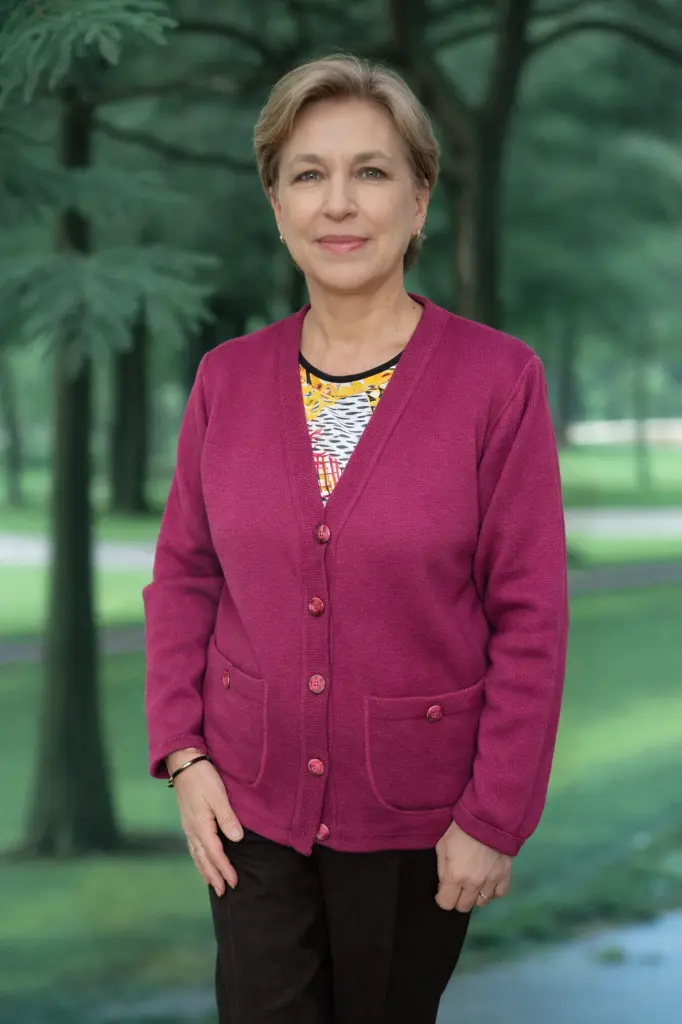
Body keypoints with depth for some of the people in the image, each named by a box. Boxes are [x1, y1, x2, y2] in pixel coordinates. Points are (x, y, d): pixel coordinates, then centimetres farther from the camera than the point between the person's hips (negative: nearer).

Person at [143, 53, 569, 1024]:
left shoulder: (498, 378, -11)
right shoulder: (227, 378, 0)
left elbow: (531, 619, -10)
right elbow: (184, 575, 7)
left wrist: (495, 819, -10)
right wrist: (181, 753, -2)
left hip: (415, 817, -2)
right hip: (249, 799, 2)